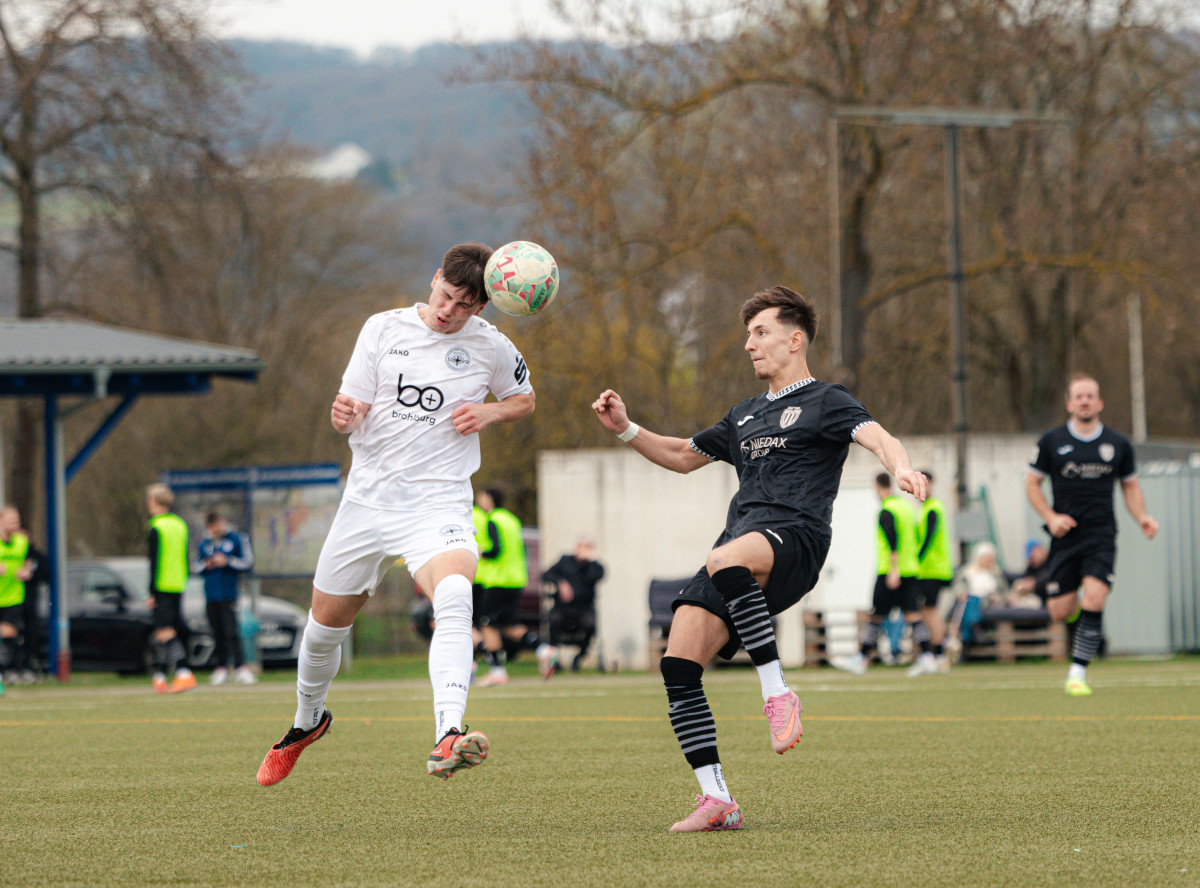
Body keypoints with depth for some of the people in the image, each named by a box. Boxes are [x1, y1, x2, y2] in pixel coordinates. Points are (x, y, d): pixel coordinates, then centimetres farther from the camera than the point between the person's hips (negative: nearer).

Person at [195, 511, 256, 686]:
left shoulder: (237, 539, 1)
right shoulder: (204, 544, 13)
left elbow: (247, 563, 0)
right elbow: (197, 567, 21)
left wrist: (227, 562, -11)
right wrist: (206, 566, -1)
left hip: (228, 594, -4)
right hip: (211, 596, 4)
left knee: (231, 631, -12)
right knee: (217, 633, 5)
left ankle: (240, 666, -11)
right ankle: (221, 666, 10)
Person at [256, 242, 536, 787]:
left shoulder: (491, 348, 0)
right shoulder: (384, 329, 1)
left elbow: (524, 400, 19)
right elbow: (349, 416, 2)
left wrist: (489, 413, -4)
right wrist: (343, 413, -23)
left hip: (439, 503, -3)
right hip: (368, 497, 3)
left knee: (454, 594, -33)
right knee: (327, 620, 12)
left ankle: (447, 741, -48)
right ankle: (307, 721, 45)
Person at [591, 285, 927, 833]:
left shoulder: (824, 403, 8)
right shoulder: (746, 416, 30)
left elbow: (876, 437, -11)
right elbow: (683, 456, 43)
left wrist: (901, 467, -34)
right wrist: (625, 429, 27)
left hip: (793, 536, -7)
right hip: (740, 543, 7)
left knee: (726, 562, -42)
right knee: (678, 664, -11)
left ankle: (777, 692, -31)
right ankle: (716, 800, -9)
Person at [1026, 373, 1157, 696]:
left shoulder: (1118, 444, 6)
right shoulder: (1051, 441, 2)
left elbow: (1130, 486, 18)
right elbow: (1032, 483, 8)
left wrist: (1142, 518, 0)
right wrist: (1051, 517, -8)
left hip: (1101, 535, 0)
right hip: (1065, 534, 0)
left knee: (1094, 600, -20)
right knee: (1060, 611, -3)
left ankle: (1078, 672, -11)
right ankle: (1077, 603, 36)